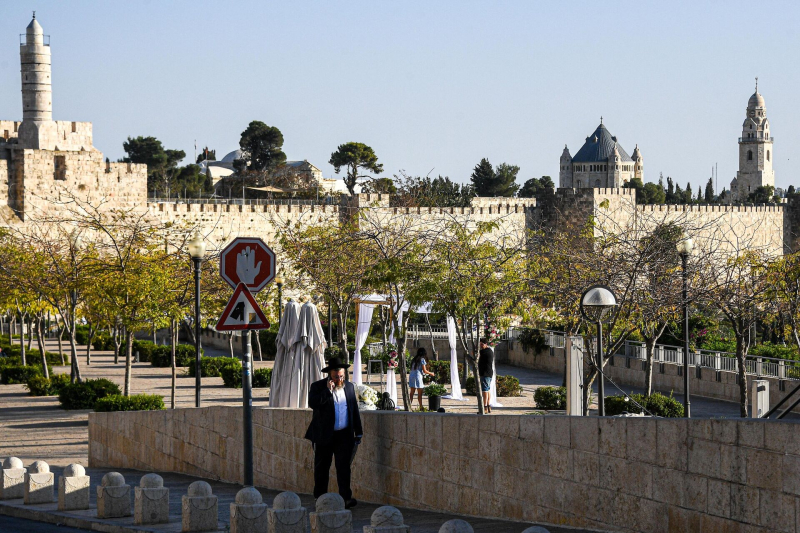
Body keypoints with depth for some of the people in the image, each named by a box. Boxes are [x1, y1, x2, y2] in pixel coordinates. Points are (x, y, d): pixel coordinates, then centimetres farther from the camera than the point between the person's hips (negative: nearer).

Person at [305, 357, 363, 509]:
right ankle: (320, 497, 20)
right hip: (324, 436, -2)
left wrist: (358, 432, 13)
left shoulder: (349, 387, 9)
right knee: (322, 468, 9)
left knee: (344, 466, -7)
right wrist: (328, 391, -23)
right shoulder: (317, 387, -4)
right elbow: (312, 404, -21)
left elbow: (355, 410, 14)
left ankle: (345, 498, -10)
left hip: (344, 435, 2)